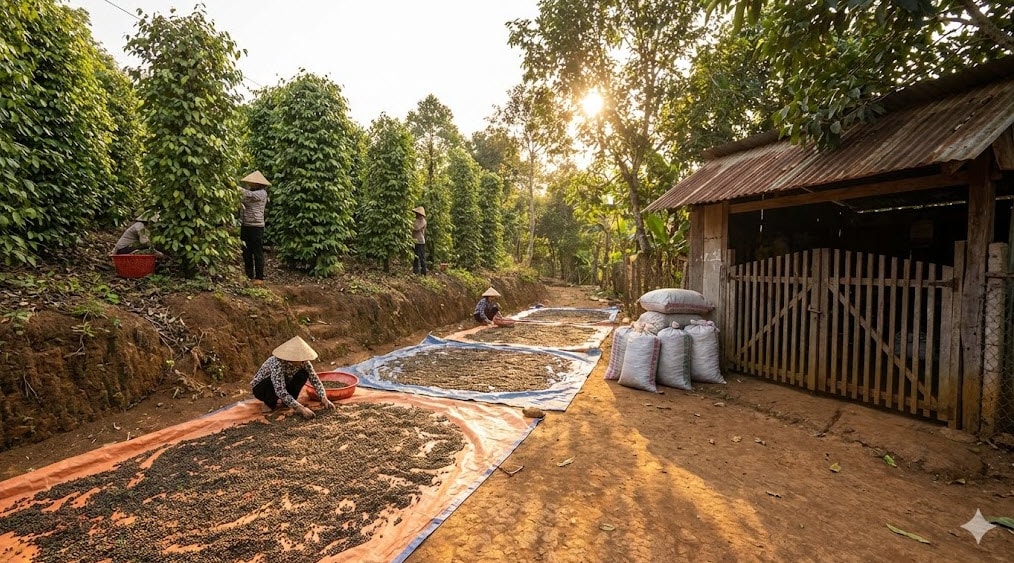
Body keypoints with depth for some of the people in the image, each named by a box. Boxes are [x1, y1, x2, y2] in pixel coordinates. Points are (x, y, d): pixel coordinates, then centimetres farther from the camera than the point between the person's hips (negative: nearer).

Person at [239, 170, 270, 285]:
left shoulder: (262, 193, -5)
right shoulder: (251, 191, 16)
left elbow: (247, 194, -20)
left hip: (256, 227, -8)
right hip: (245, 226, 8)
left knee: (257, 253, -3)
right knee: (246, 252, 12)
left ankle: (259, 278, 3)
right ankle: (249, 275, 22)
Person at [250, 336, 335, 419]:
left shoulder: (303, 362, -20)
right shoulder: (277, 363, -37)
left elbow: (315, 380, -15)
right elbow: (280, 391, -43)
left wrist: (324, 398, -29)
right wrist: (301, 408, -47)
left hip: (283, 386, 5)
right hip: (260, 388, -5)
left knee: (303, 374, -21)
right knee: (274, 380, -38)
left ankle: (285, 401, -4)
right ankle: (269, 403, -8)